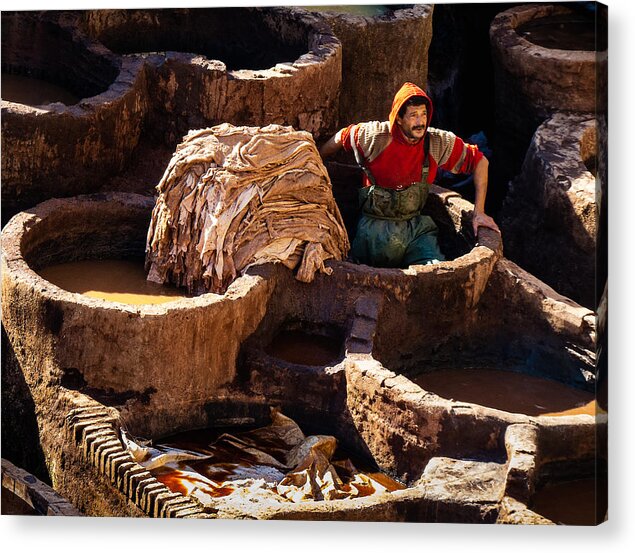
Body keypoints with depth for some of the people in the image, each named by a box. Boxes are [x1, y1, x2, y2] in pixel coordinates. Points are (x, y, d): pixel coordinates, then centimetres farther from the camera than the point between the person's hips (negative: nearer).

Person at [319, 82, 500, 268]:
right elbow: (340, 138, 8)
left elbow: (480, 162, 5)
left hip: (415, 226, 2)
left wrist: (479, 212, 2)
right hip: (376, 227, -2)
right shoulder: (375, 136, -11)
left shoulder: (439, 142, -5)